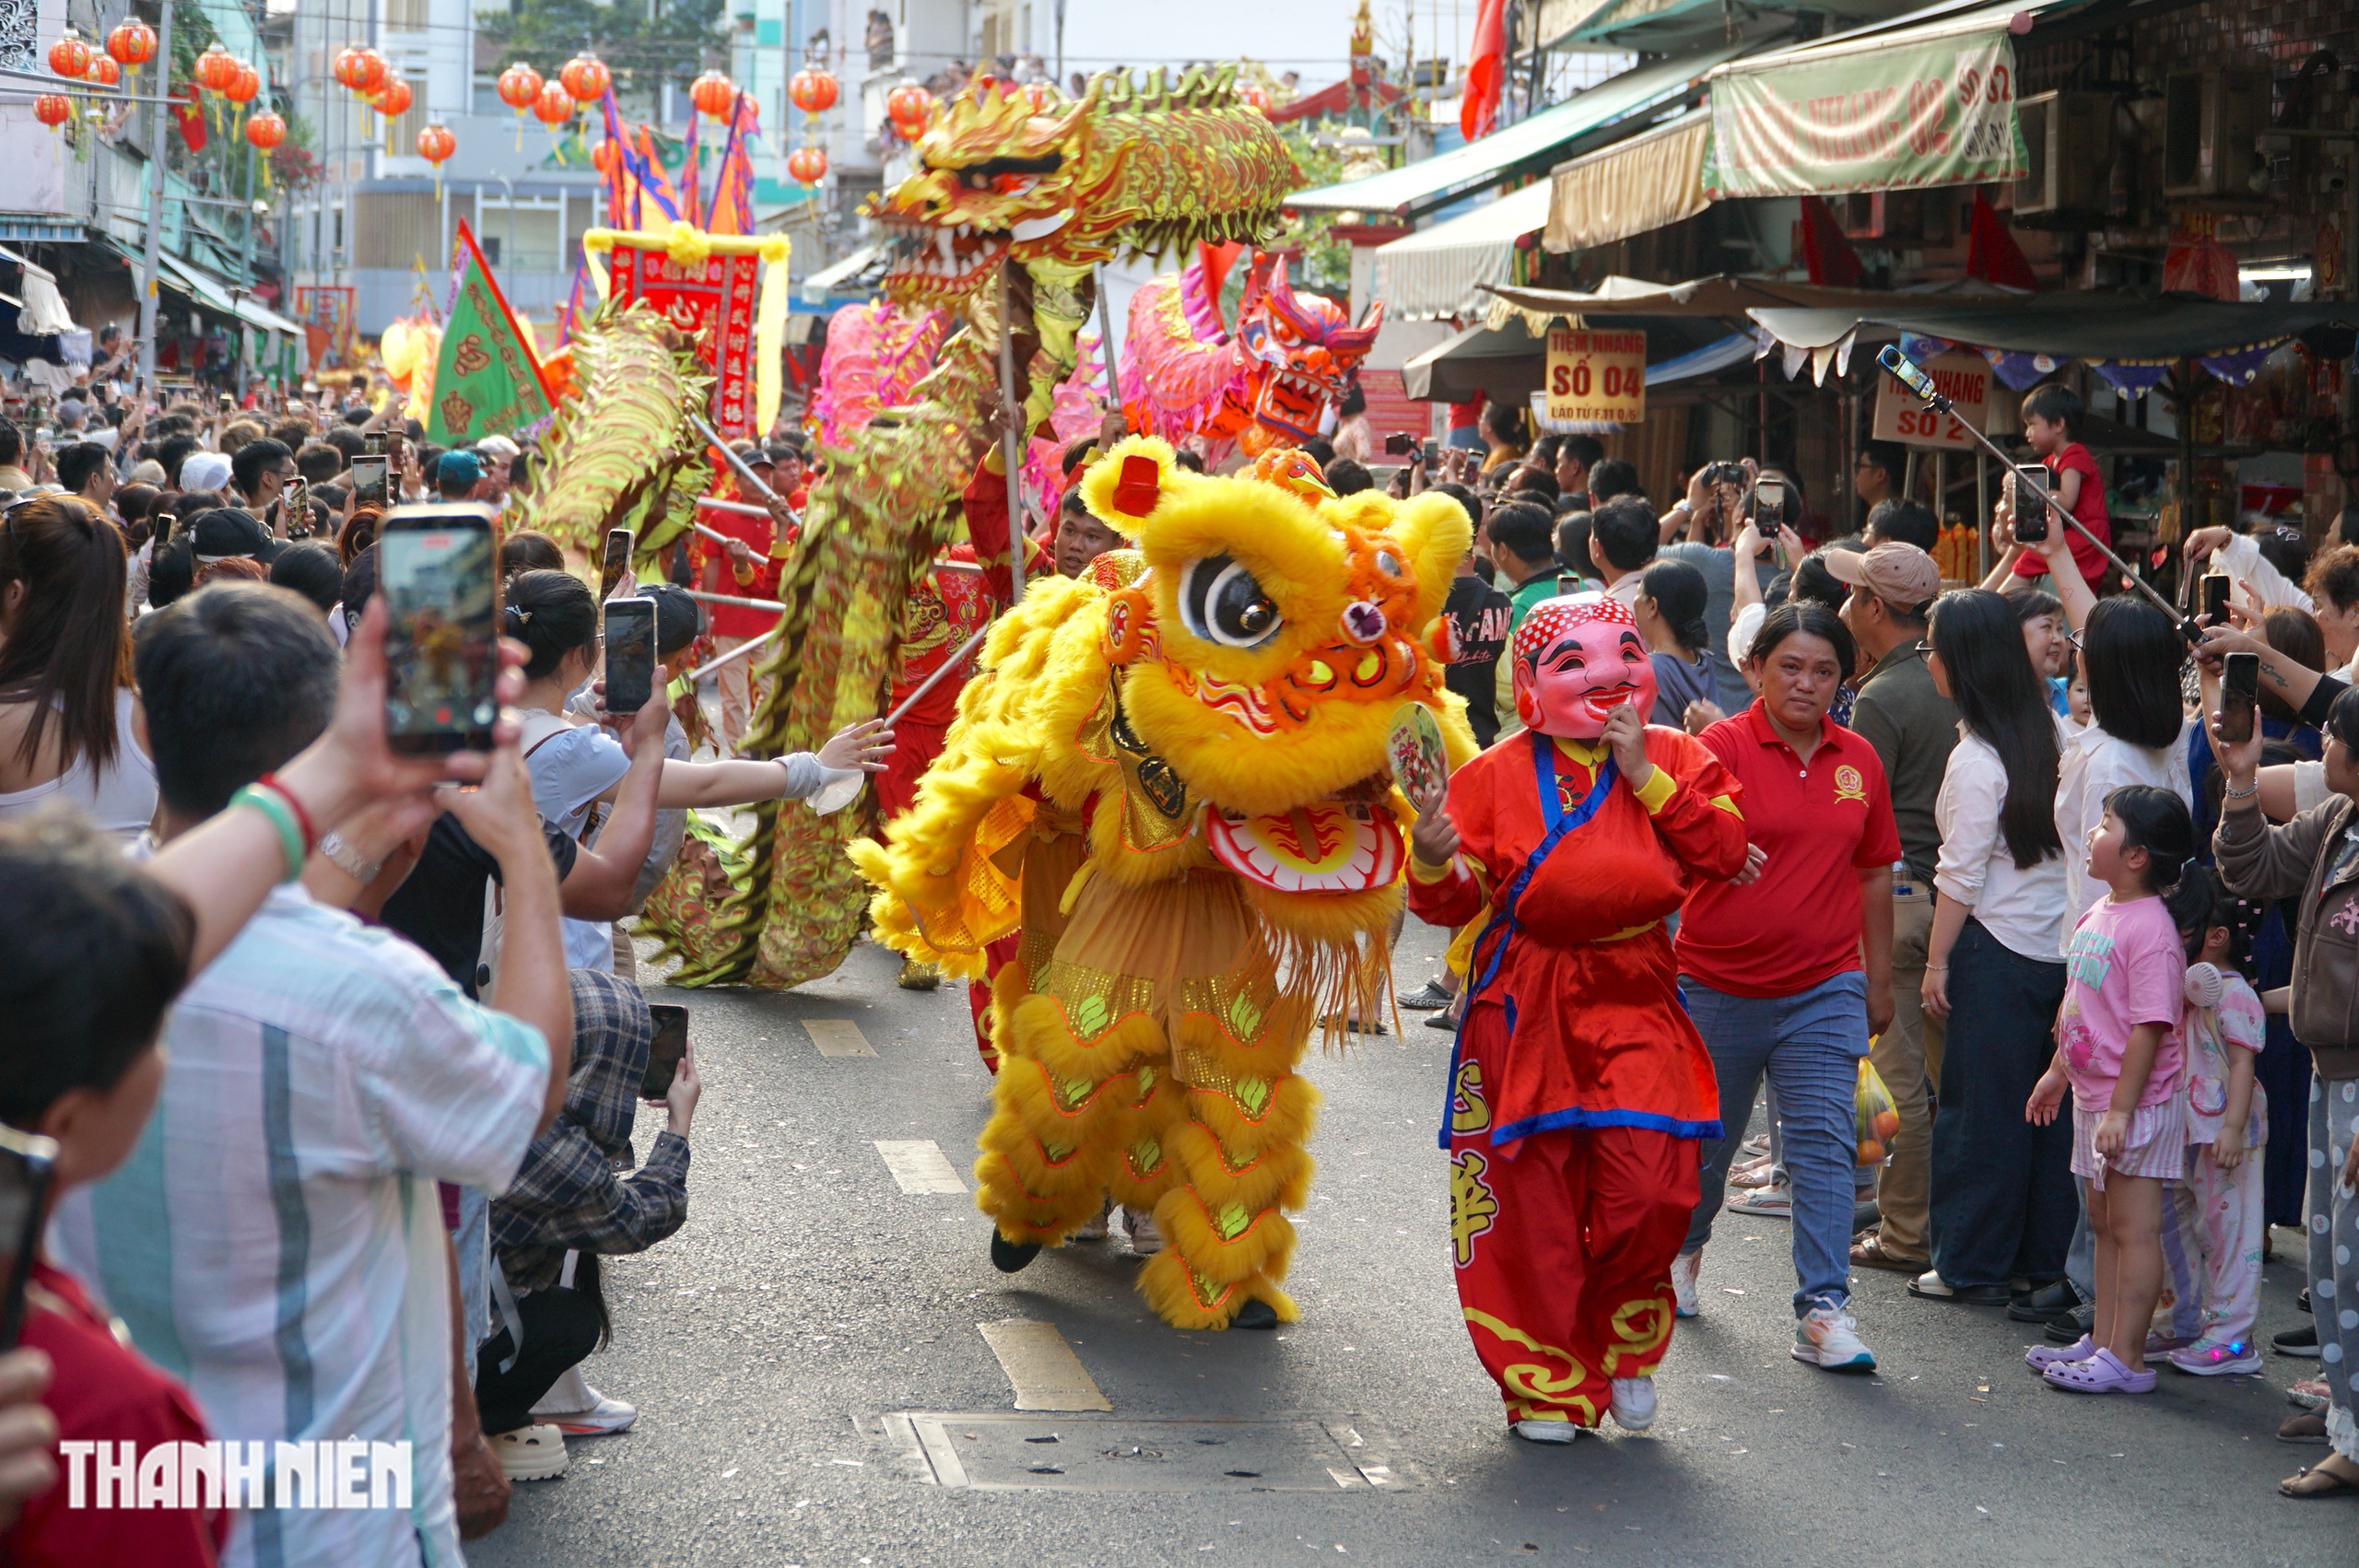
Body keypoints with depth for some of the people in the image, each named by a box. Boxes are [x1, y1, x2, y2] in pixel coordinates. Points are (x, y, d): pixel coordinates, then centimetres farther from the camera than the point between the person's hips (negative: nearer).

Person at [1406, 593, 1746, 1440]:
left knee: (1651, 1183, -11)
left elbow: (1725, 850, -6)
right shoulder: (1495, 775, 3)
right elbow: (1454, 901, 1)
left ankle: (1624, 1340, 17)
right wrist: (1433, 862, -21)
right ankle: (1547, 1380, 17)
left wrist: (1643, 773, -9)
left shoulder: (1675, 759, 9)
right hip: (1525, 1002, -1)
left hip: (1635, 996, 1)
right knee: (1533, 1197, 1)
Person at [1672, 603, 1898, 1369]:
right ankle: (1682, 1248, 43)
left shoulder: (1858, 761, 5)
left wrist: (1878, 980, 14)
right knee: (1705, 1135, 16)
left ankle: (1823, 1310, -7)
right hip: (1718, 984, -2)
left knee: (1826, 1144, -7)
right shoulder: (1723, 744, -8)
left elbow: (1874, 874, 13)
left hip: (1824, 989, 2)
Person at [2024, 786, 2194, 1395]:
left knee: (2134, 1229, -3)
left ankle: (2127, 1360, 2)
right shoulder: (2097, 914, 8)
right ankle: (2102, 1341, 27)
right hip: (2092, 1095, 10)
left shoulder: (2151, 930, -21)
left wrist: (2121, 1110, -23)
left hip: (2136, 1102, -10)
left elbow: (2149, 1026, -23)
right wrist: (2057, 1072, 24)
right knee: (2104, 1223, 17)